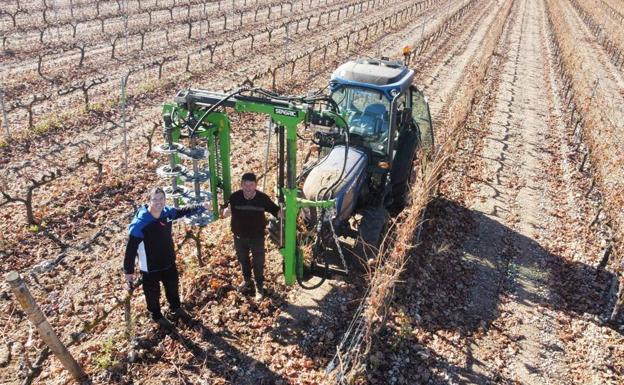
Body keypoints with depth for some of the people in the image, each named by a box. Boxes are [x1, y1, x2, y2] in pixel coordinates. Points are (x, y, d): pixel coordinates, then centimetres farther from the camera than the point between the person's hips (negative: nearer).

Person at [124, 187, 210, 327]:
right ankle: (157, 316, 48)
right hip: (150, 268, -6)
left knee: (173, 287, 30)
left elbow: (184, 211, 6)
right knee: (153, 294, 18)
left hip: (169, 262, 6)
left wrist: (202, 207, -8)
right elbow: (131, 249, -23)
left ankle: (176, 308, 59)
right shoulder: (139, 224, -31)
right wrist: (128, 271, -17)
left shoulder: (167, 212, -14)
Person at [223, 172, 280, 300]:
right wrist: (227, 211, -34)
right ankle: (247, 280, 50)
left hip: (257, 237, -2)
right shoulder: (235, 197, -18)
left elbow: (276, 211, -13)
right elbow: (224, 214, -11)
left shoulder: (263, 198, -21)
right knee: (243, 260, 24)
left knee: (258, 263, 11)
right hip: (239, 236, 2)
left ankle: (259, 287, 32)